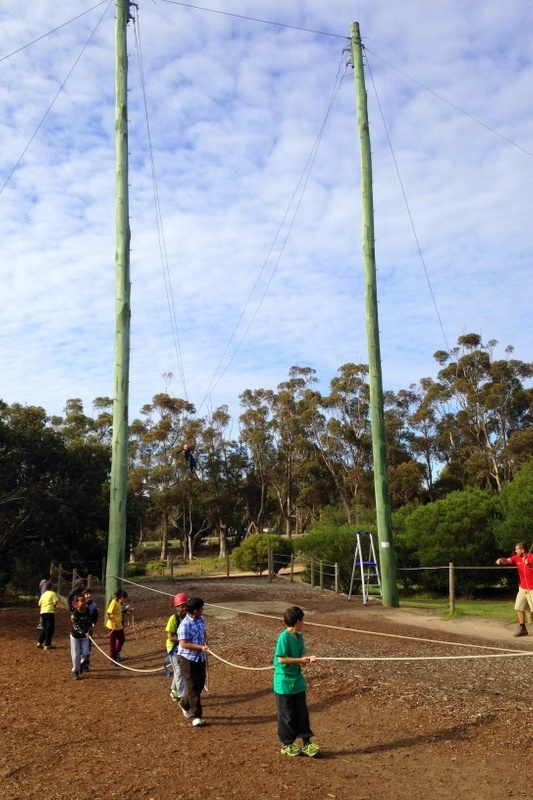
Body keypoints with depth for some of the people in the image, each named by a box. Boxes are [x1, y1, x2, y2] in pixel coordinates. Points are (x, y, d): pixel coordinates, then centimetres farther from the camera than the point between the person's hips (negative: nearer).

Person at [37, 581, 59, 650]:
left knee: (44, 628, 18)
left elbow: (39, 604, 14)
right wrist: (55, 606, 7)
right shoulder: (53, 593, -5)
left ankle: (40, 643, 14)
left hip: (42, 612, 7)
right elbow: (55, 602, -13)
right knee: (50, 629, 0)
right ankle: (47, 645, 0)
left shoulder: (43, 594, 16)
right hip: (50, 612, -7)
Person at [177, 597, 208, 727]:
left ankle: (185, 704, 39)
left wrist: (205, 642, -7)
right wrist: (201, 647, -31)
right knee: (193, 687, -3)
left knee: (200, 685, 15)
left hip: (200, 658, 8)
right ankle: (197, 716, 8)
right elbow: (184, 644, -27)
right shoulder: (185, 625, -23)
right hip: (187, 659, -8)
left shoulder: (201, 620, 2)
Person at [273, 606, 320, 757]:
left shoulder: (299, 637, 3)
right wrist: (300, 660, -18)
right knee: (287, 715, 7)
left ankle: (306, 742, 22)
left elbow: (300, 656, 9)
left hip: (298, 681, 7)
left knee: (302, 713, 12)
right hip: (284, 683, -7)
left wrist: (307, 659, -12)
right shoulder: (284, 637, -21)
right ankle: (286, 744, 22)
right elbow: (281, 659, -23)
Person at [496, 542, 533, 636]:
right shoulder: (517, 558, 2)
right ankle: (522, 628, 21)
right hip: (523, 588, 7)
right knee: (519, 607, 11)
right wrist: (501, 560, -31)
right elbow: (507, 560, -11)